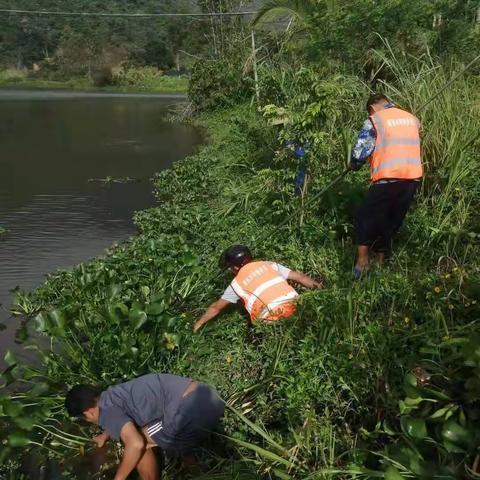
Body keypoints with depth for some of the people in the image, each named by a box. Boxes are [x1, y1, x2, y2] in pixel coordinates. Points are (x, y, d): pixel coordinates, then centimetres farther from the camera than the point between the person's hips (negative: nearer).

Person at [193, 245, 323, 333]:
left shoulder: (237, 283, 15)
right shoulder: (269, 265, 22)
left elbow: (216, 307, 26)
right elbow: (300, 277, 19)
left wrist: (199, 323, 39)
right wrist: (320, 287, 26)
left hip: (274, 318, -4)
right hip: (295, 305, 4)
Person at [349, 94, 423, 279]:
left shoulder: (374, 120, -1)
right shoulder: (412, 118, 18)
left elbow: (359, 153, -6)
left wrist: (353, 165, 13)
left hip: (389, 178, -6)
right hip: (413, 177, 6)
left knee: (365, 218, 8)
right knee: (392, 222, 17)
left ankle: (362, 262, 6)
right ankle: (381, 262, 23)